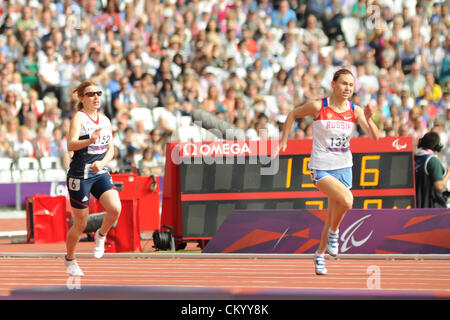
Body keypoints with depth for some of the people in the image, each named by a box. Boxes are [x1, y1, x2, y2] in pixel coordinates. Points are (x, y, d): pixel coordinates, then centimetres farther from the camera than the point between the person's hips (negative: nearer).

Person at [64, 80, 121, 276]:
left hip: (100, 174, 5)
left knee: (115, 209, -20)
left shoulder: (105, 120, 10)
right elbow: (70, 145, -24)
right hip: (79, 175, -5)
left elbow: (111, 148, 12)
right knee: (80, 224, 2)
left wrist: (103, 162, -9)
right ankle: (69, 259, 26)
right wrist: (90, 141, -42)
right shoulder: (79, 117, -10)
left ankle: (101, 235, 10)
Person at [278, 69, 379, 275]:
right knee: (346, 200, -27)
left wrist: (368, 119, -26)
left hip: (343, 167, 4)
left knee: (332, 216, 11)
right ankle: (333, 233, -1)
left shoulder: (355, 111, -2)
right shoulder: (318, 107, -11)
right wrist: (284, 140, 4)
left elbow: (374, 137, -8)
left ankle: (320, 254, 31)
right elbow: (293, 114, 6)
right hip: (321, 167, -4)